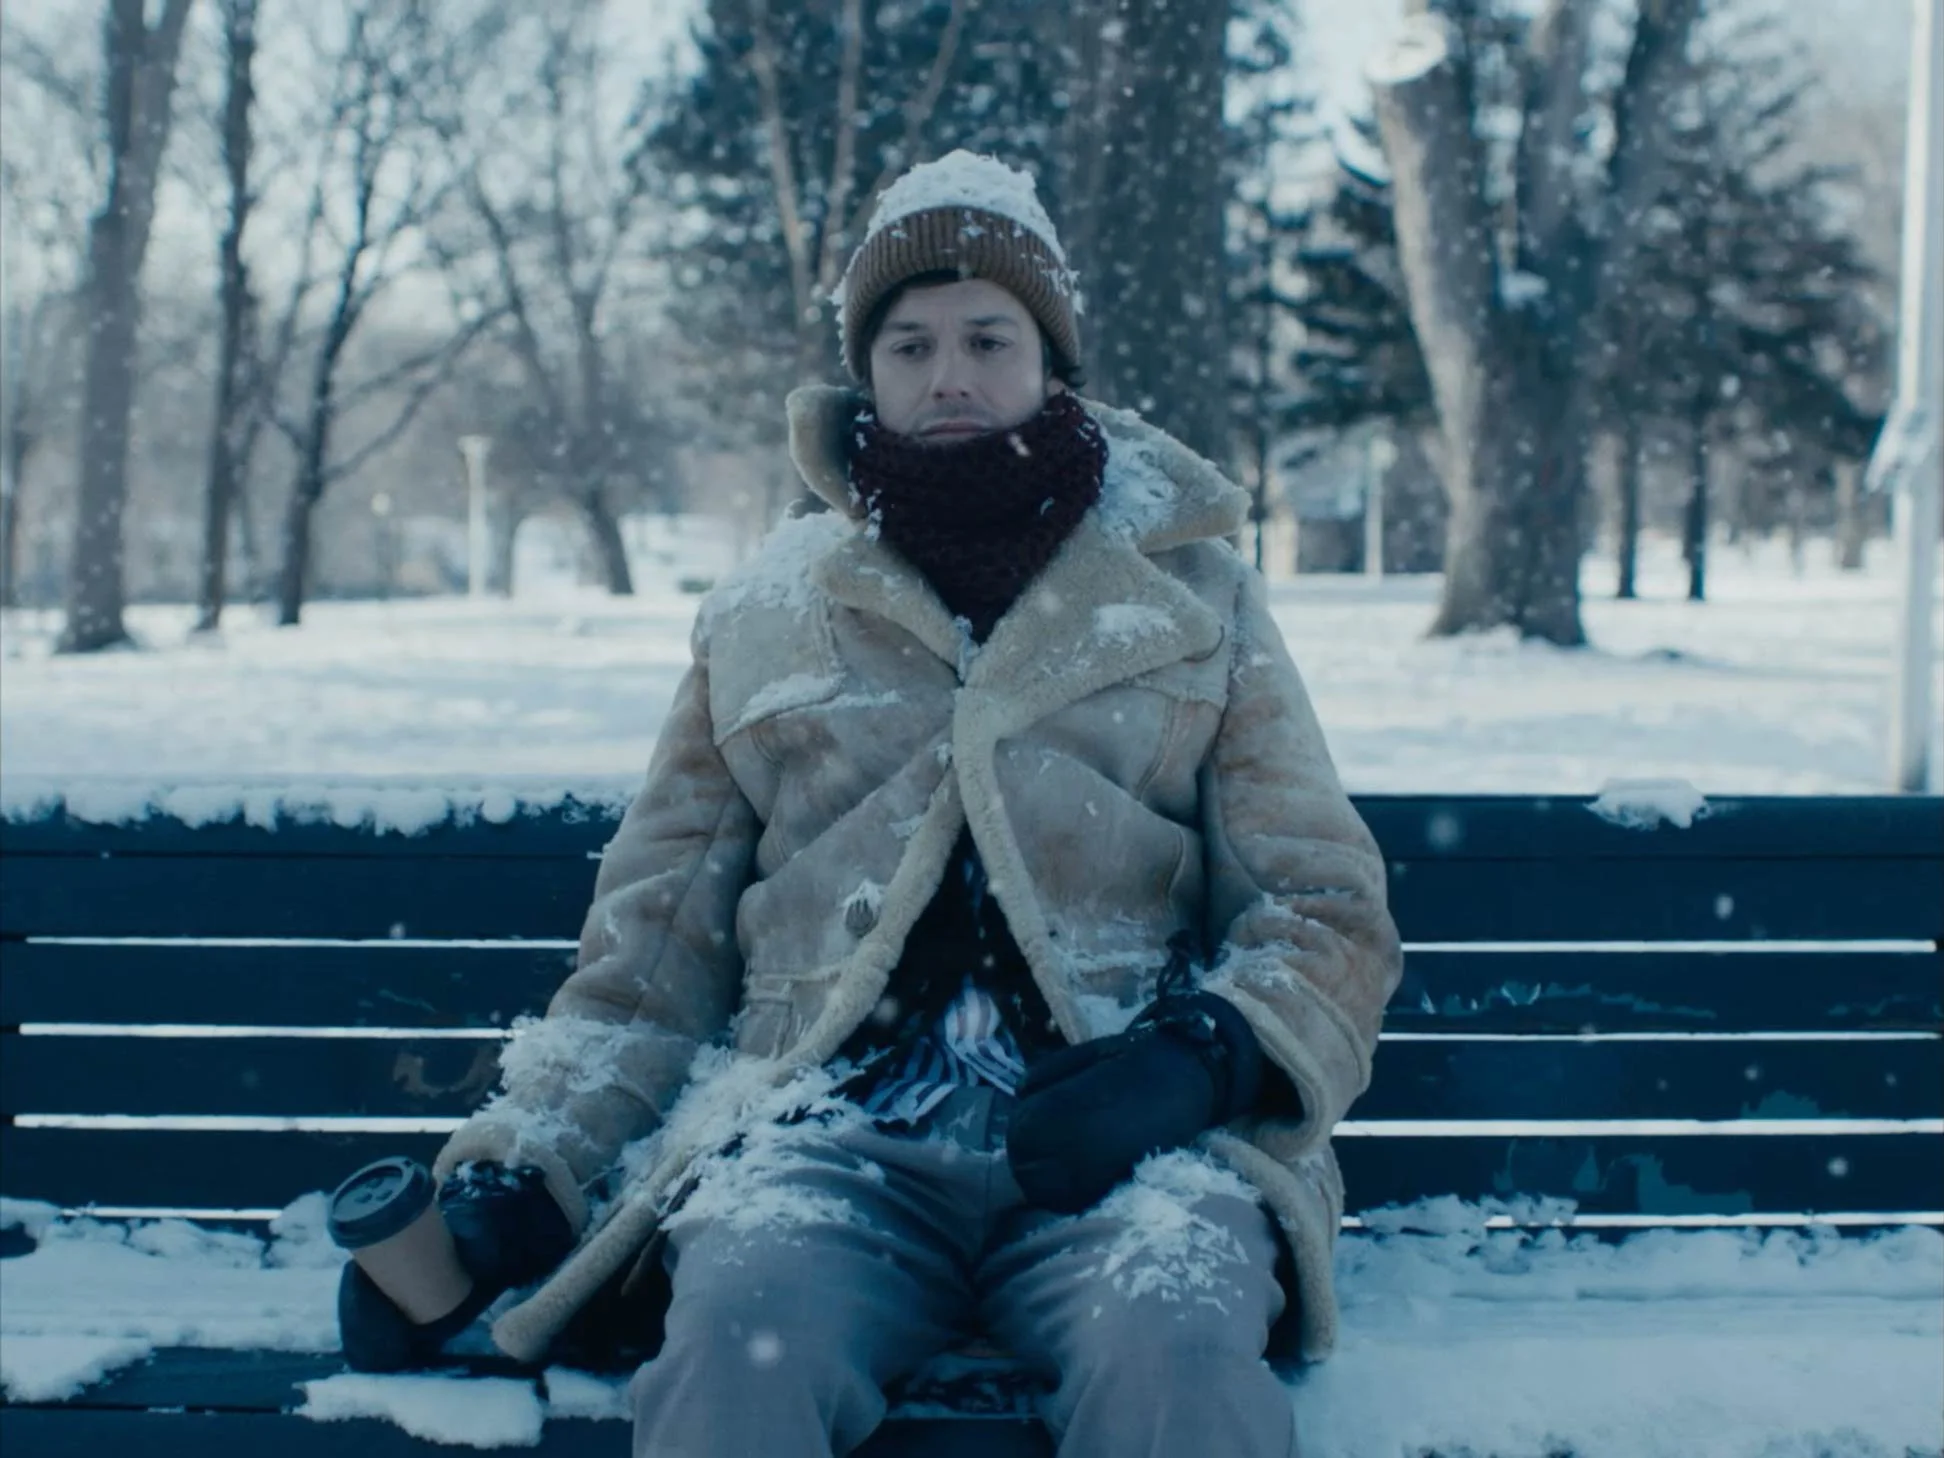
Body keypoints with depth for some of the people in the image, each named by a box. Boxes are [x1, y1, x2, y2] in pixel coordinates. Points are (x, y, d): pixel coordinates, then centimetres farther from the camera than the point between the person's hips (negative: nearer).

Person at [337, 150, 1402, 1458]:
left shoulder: (1193, 595, 17)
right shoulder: (766, 613, 20)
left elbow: (1328, 910, 14)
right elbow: (653, 945, 21)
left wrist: (1200, 1053, -7)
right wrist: (516, 1159, 7)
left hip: (1128, 1141, 0)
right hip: (828, 1127, 1)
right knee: (739, 1341, -34)